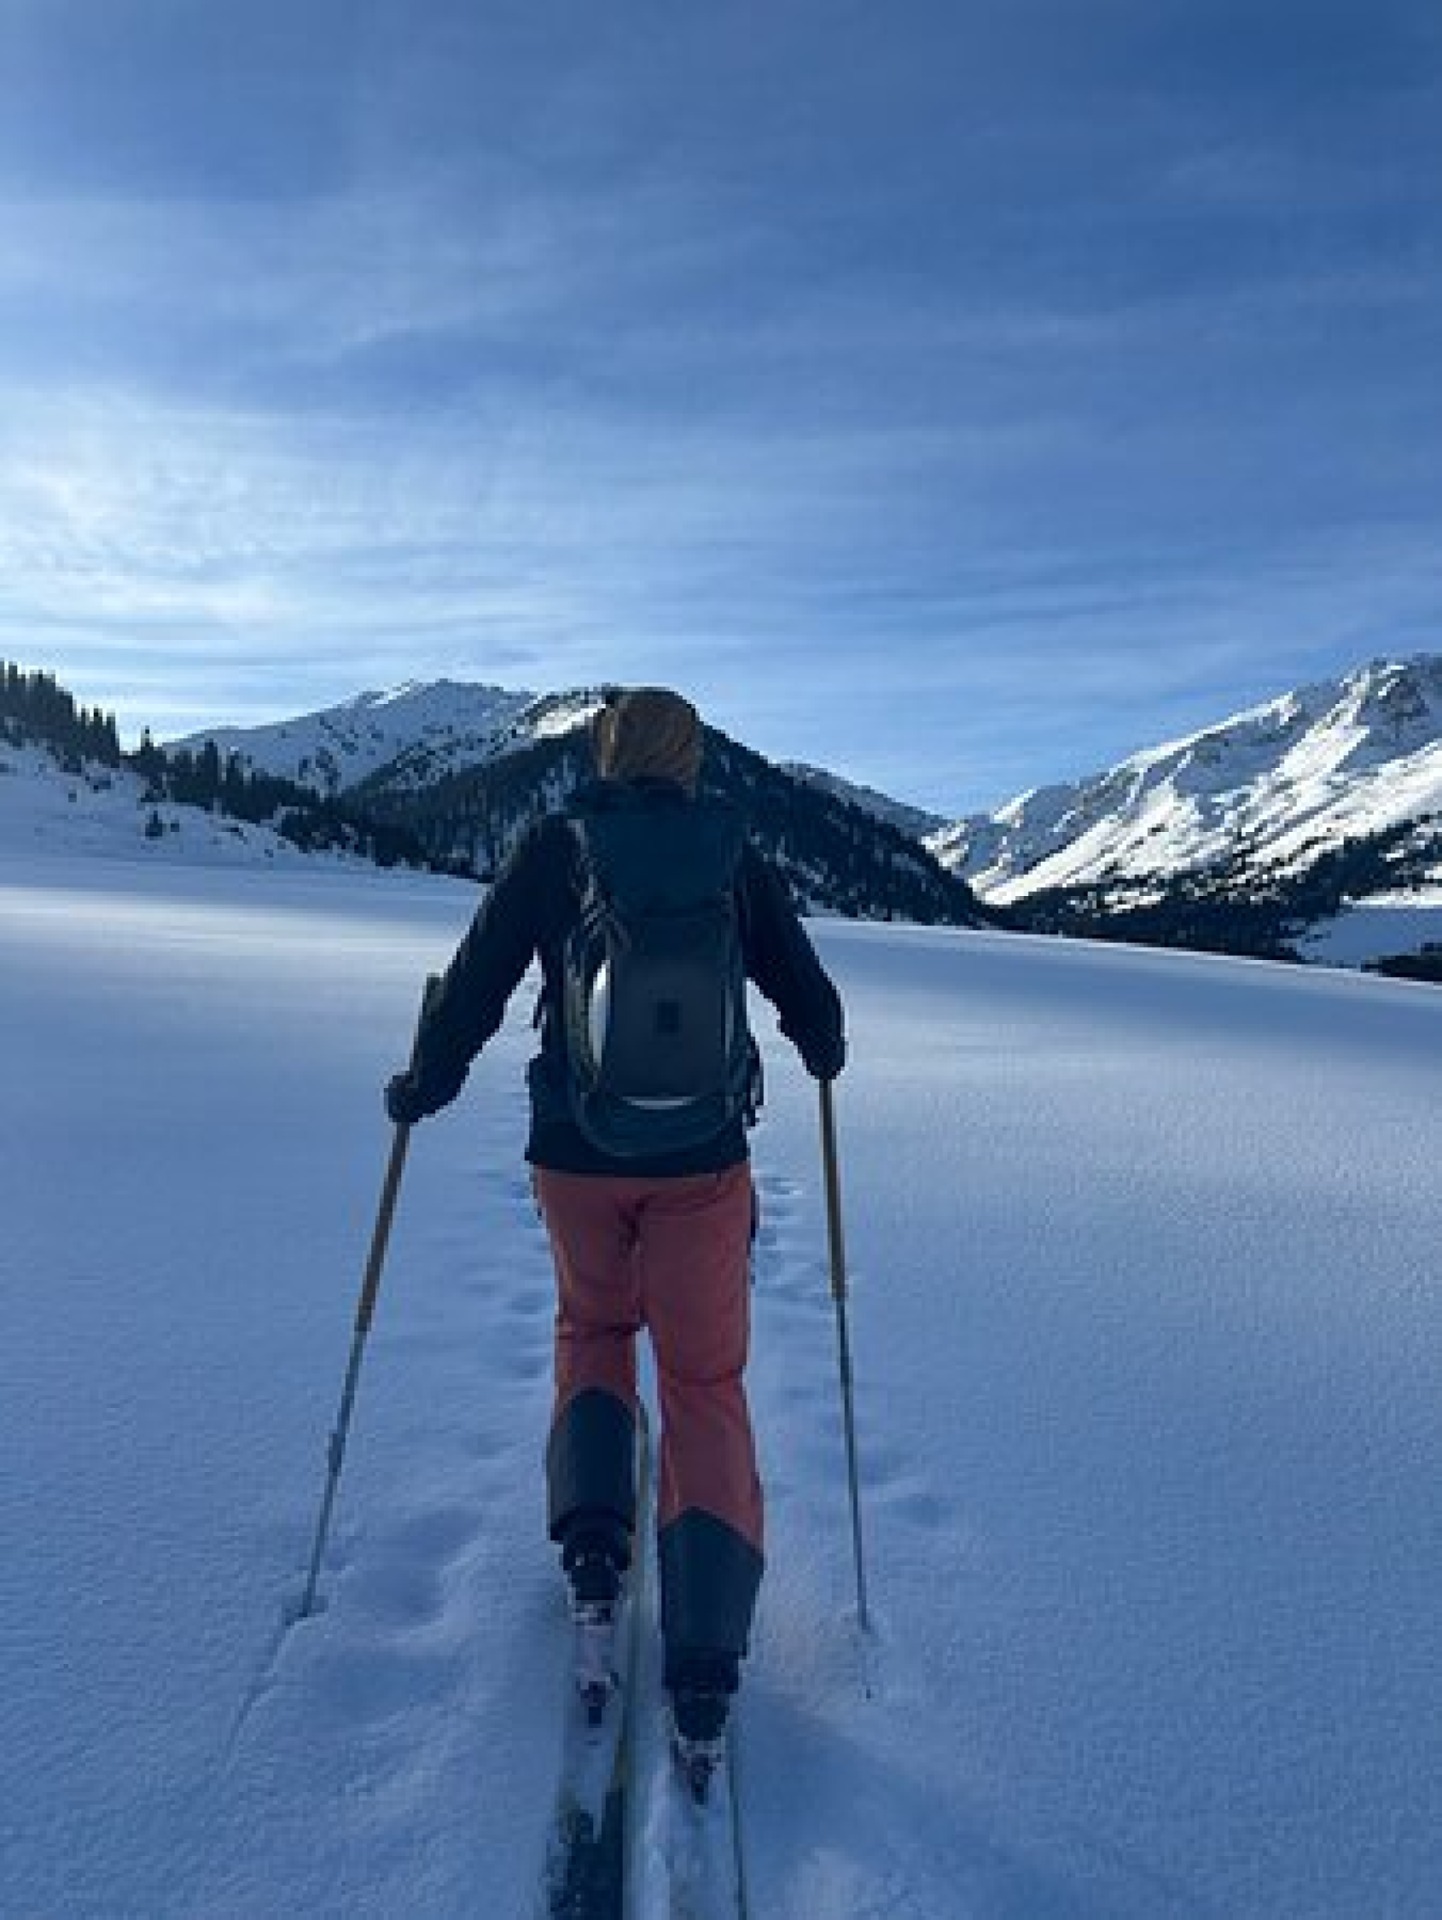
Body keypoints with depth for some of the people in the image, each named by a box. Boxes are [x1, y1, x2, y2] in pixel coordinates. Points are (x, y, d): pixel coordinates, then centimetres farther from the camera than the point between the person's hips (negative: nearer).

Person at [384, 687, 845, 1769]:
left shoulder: (555, 847, -3)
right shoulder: (738, 857, 0)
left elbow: (476, 983, -2)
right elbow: (808, 997, 7)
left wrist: (422, 1087, 14)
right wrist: (824, 1057, 29)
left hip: (575, 1153, 0)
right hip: (702, 1161, 0)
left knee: (593, 1331, 28)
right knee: (705, 1386, 10)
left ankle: (594, 1541, 14)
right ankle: (704, 1676, 9)